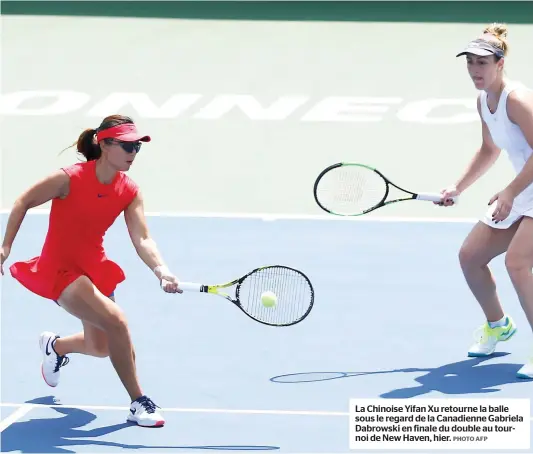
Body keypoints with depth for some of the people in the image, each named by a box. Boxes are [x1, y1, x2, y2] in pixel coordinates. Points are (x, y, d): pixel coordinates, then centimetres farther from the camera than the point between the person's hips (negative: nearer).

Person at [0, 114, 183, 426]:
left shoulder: (130, 192, -8)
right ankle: (138, 404, -14)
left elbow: (142, 239, -18)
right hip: (60, 270, -7)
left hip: (95, 268, 7)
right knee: (116, 320, -25)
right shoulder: (70, 179, -23)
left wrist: (161, 270, -36)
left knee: (99, 347, 19)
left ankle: (55, 346, 54)